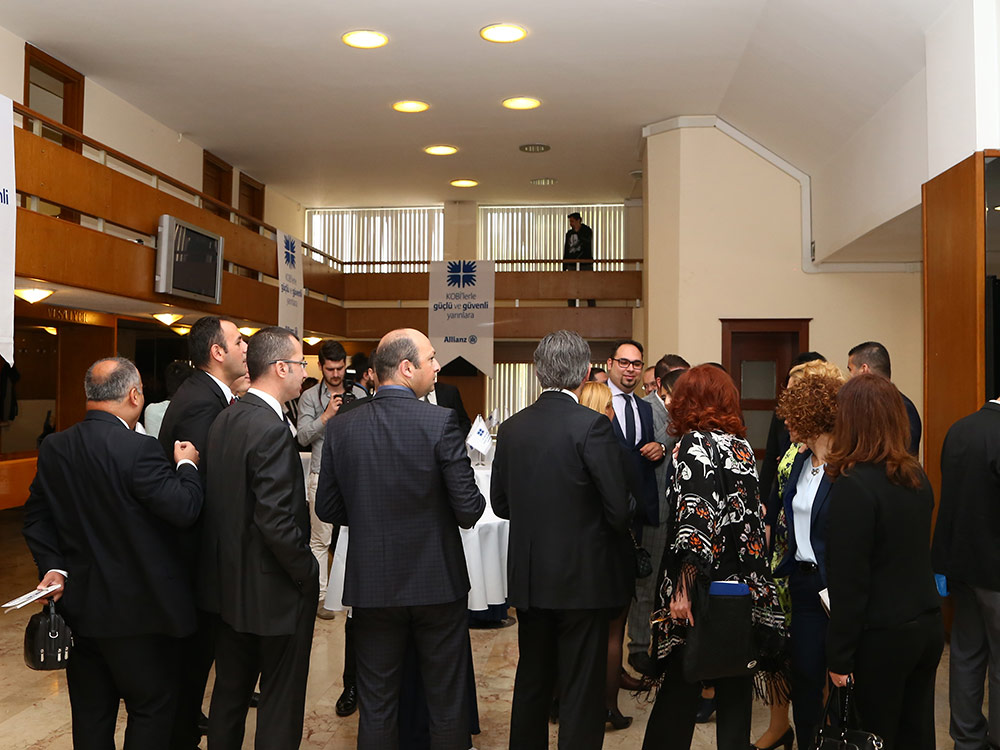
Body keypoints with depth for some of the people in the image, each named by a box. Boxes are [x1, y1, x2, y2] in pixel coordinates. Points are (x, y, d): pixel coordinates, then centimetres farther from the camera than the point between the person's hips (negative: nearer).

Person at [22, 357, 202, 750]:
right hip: (136, 608, -7)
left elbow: (36, 517, 6)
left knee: (91, 712, 20)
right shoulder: (138, 449, -24)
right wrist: (187, 465, -7)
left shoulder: (53, 447, 0)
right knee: (153, 706, 11)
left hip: (78, 603, 7)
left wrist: (53, 565, 4)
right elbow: (184, 508, -23)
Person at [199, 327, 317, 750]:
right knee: (281, 700, 8)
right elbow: (277, 523, -27)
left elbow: (215, 502, 8)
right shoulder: (272, 429, -23)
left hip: (229, 582, 9)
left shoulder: (223, 419, 3)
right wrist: (308, 574, -13)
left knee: (231, 688, 23)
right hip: (272, 590, -9)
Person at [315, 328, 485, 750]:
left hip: (372, 585, 3)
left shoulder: (341, 427, -4)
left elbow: (328, 509, 3)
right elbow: (469, 510, -16)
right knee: (446, 702, 15)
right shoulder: (440, 422, -15)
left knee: (377, 706, 16)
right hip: (437, 583, -3)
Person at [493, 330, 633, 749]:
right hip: (584, 577, -5)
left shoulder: (511, 428, 0)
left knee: (531, 680, 20)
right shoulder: (592, 426, -16)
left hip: (527, 577, 5)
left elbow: (500, 503, 7)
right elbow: (619, 508, -16)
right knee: (581, 691, 7)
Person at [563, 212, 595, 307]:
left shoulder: (587, 231, 1)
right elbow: (566, 251, 16)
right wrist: (564, 267, 12)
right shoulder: (569, 234, 14)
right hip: (572, 265, 4)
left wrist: (578, 231, -16)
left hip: (586, 264, -4)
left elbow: (586, 242, -19)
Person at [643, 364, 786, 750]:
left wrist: (682, 589, -18)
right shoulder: (741, 444, 5)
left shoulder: (695, 443, -10)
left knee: (680, 692, 5)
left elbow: (695, 519, -18)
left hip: (704, 590, -5)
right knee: (734, 689, 14)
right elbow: (752, 517, 7)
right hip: (744, 591, 5)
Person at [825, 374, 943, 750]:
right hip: (927, 625, 7)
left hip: (881, 637, -7)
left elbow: (849, 580, -19)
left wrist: (840, 655, -12)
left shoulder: (854, 485, -19)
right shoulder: (917, 478, 4)